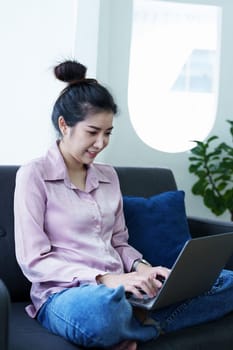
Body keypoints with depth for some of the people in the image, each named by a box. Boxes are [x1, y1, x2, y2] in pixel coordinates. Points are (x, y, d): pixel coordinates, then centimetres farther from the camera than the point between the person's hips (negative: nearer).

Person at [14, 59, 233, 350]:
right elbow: (34, 262, -9)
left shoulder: (108, 176, 17)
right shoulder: (34, 175, -2)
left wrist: (141, 268, -3)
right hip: (64, 293, -6)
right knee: (103, 306, -44)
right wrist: (104, 279, -19)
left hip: (118, 289, 6)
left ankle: (139, 325, -20)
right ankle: (153, 325, -11)